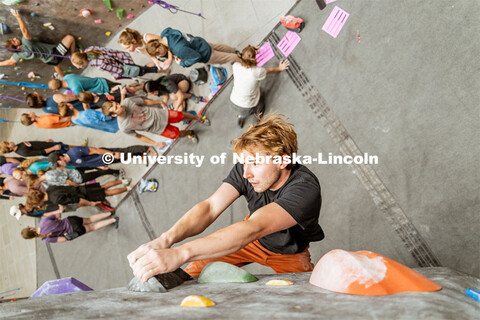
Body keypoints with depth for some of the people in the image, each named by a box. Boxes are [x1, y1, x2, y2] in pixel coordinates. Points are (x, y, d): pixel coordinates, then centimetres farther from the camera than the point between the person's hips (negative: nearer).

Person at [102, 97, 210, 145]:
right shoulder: (124, 127, -26)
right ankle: (190, 133, 47)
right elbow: (138, 136, -10)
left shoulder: (127, 101, -22)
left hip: (160, 114, 1)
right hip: (159, 129, -1)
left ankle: (199, 118, 44)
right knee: (177, 134, 9)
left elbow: (145, 102, -5)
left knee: (181, 115, 11)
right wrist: (156, 143, -9)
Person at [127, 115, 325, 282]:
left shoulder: (305, 188, -39)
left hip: (290, 253, -2)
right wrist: (166, 239, -54)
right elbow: (210, 207, -34)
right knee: (195, 270, -11)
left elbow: (253, 229, -52)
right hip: (253, 238, 3)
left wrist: (179, 254, -62)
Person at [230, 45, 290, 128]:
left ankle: (241, 116, 26)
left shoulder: (235, 66, -17)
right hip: (247, 108, -2)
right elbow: (269, 70, -3)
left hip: (233, 104, 3)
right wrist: (280, 68, 19)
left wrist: (253, 52, 24)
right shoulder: (257, 72, -27)